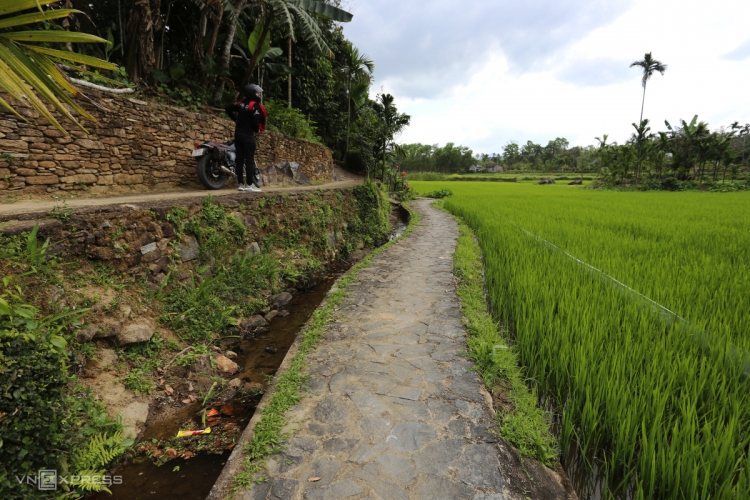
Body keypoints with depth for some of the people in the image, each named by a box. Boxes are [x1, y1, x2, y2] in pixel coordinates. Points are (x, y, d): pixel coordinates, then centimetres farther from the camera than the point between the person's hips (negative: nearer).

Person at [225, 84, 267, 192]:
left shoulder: (241, 103, 12)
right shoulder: (255, 106, -11)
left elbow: (227, 108, 17)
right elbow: (255, 122, -17)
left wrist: (235, 119, 24)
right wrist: (257, 130, 3)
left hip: (238, 135, 7)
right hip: (248, 136, -7)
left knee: (240, 159, 5)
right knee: (249, 160, -7)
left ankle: (241, 184, 7)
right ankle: (250, 184, -8)